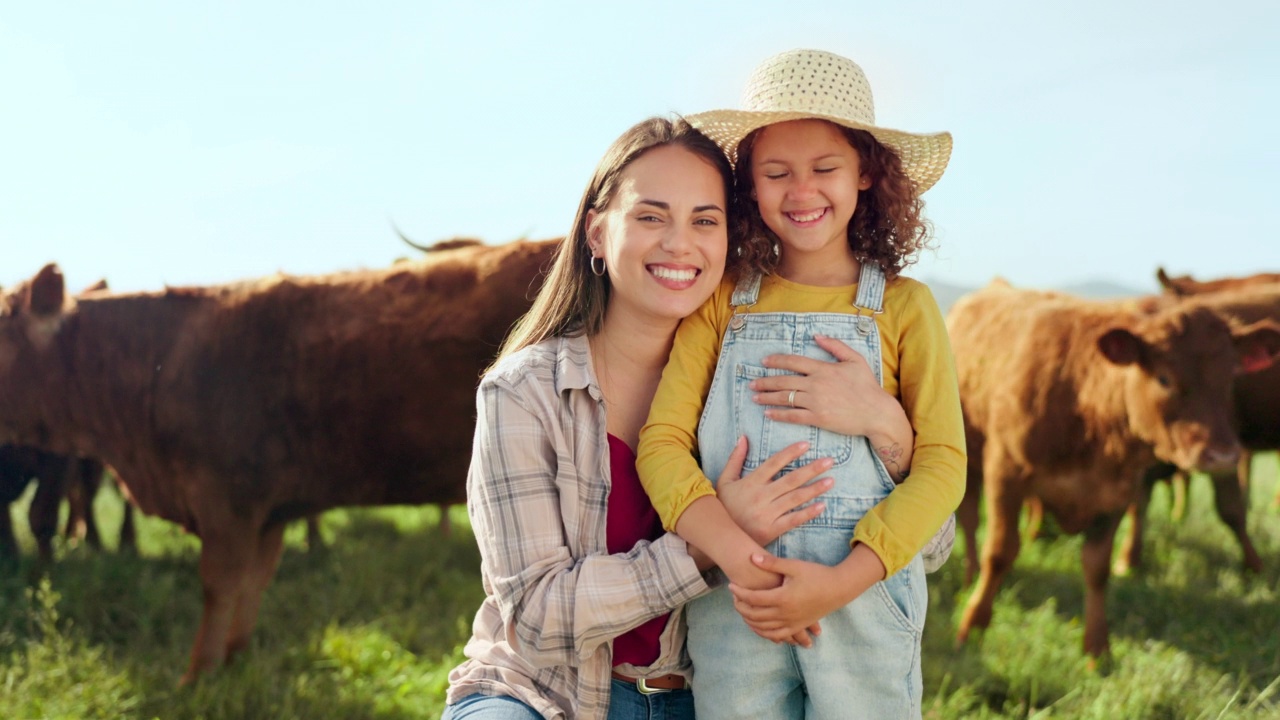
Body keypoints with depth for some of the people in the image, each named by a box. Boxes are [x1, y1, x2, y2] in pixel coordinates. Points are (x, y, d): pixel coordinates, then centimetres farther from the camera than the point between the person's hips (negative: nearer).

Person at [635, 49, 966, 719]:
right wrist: (738, 556, -18)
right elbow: (662, 440, -2)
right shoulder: (722, 302, 5)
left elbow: (942, 464, -1)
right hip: (731, 606, 1)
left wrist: (840, 582, -14)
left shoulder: (903, 306, 3)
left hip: (865, 599, 0)